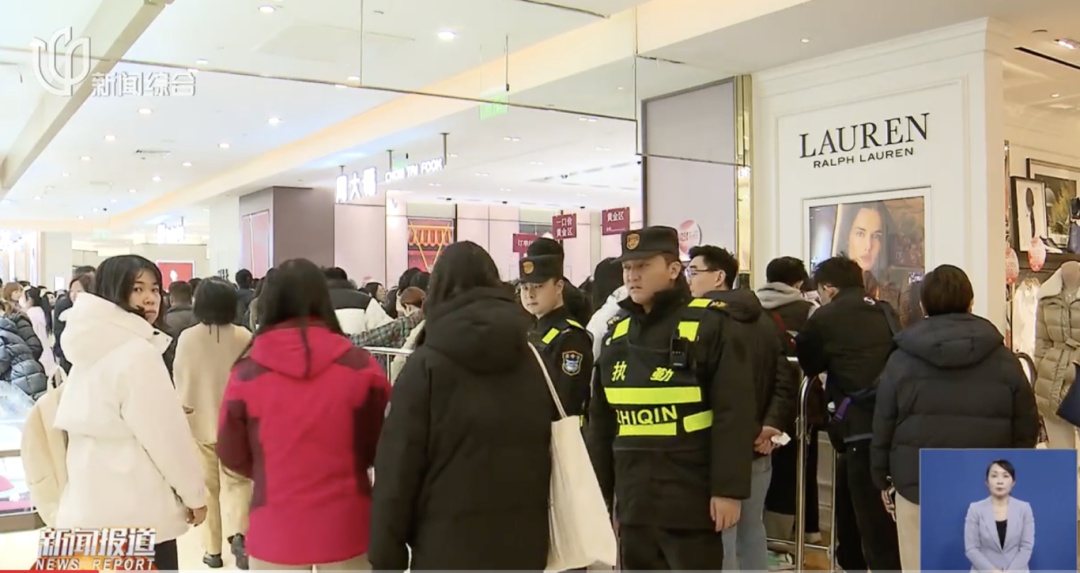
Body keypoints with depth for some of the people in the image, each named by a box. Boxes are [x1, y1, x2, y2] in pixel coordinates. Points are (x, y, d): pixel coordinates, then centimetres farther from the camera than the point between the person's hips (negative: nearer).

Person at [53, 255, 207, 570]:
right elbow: (166, 431, -14)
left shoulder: (92, 348, 9)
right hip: (137, 508, -8)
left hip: (91, 503, 8)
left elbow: (103, 423, 14)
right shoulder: (138, 352, -17)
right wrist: (195, 494, -5)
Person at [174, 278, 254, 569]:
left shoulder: (187, 338, -9)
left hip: (200, 421, 1)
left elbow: (180, 380, 0)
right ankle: (237, 533, -13)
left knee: (208, 485, 11)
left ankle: (213, 548, 17)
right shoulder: (244, 337, -10)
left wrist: (185, 408, 18)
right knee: (235, 482, 8)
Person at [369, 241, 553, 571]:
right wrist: (542, 537, 12)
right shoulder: (534, 362, 2)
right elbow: (556, 457, 4)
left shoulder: (426, 366, -9)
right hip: (523, 545, 4)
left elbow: (398, 468, -9)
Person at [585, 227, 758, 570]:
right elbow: (600, 420, 15)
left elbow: (734, 414, -11)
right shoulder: (617, 332, 11)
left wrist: (729, 489, -14)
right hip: (633, 498, 6)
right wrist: (599, 489, 14)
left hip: (690, 499, -6)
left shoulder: (712, 325, -7)